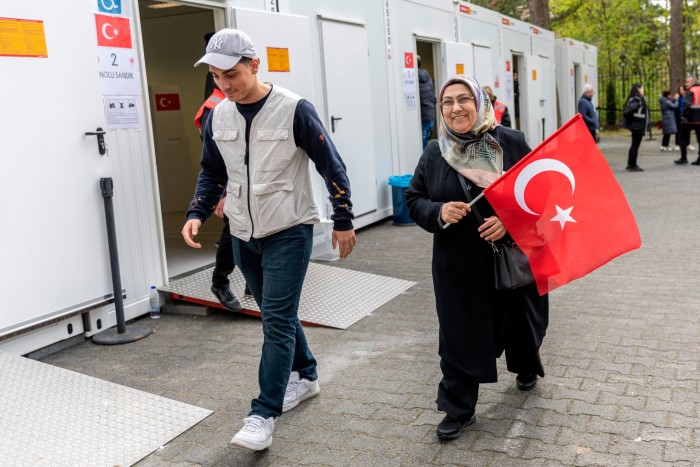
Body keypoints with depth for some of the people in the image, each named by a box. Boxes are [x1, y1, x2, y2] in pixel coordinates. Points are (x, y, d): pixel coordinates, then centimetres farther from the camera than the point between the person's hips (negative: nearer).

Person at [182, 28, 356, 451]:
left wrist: (343, 221, -4)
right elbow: (212, 173, 13)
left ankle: (264, 415, -1)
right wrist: (197, 214, -2)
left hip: (289, 232, -6)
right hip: (243, 236, 6)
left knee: (277, 321, -7)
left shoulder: (294, 109, -15)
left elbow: (332, 167, -8)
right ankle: (305, 376, 36)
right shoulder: (218, 116, 2)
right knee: (278, 315, 16)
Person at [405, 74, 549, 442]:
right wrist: (438, 211, -17)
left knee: (520, 319, 18)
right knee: (460, 333, 2)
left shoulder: (511, 142, -6)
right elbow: (413, 200, 4)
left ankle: (526, 368, 51)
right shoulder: (434, 152, 1)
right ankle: (458, 410, 16)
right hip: (458, 263, 1)